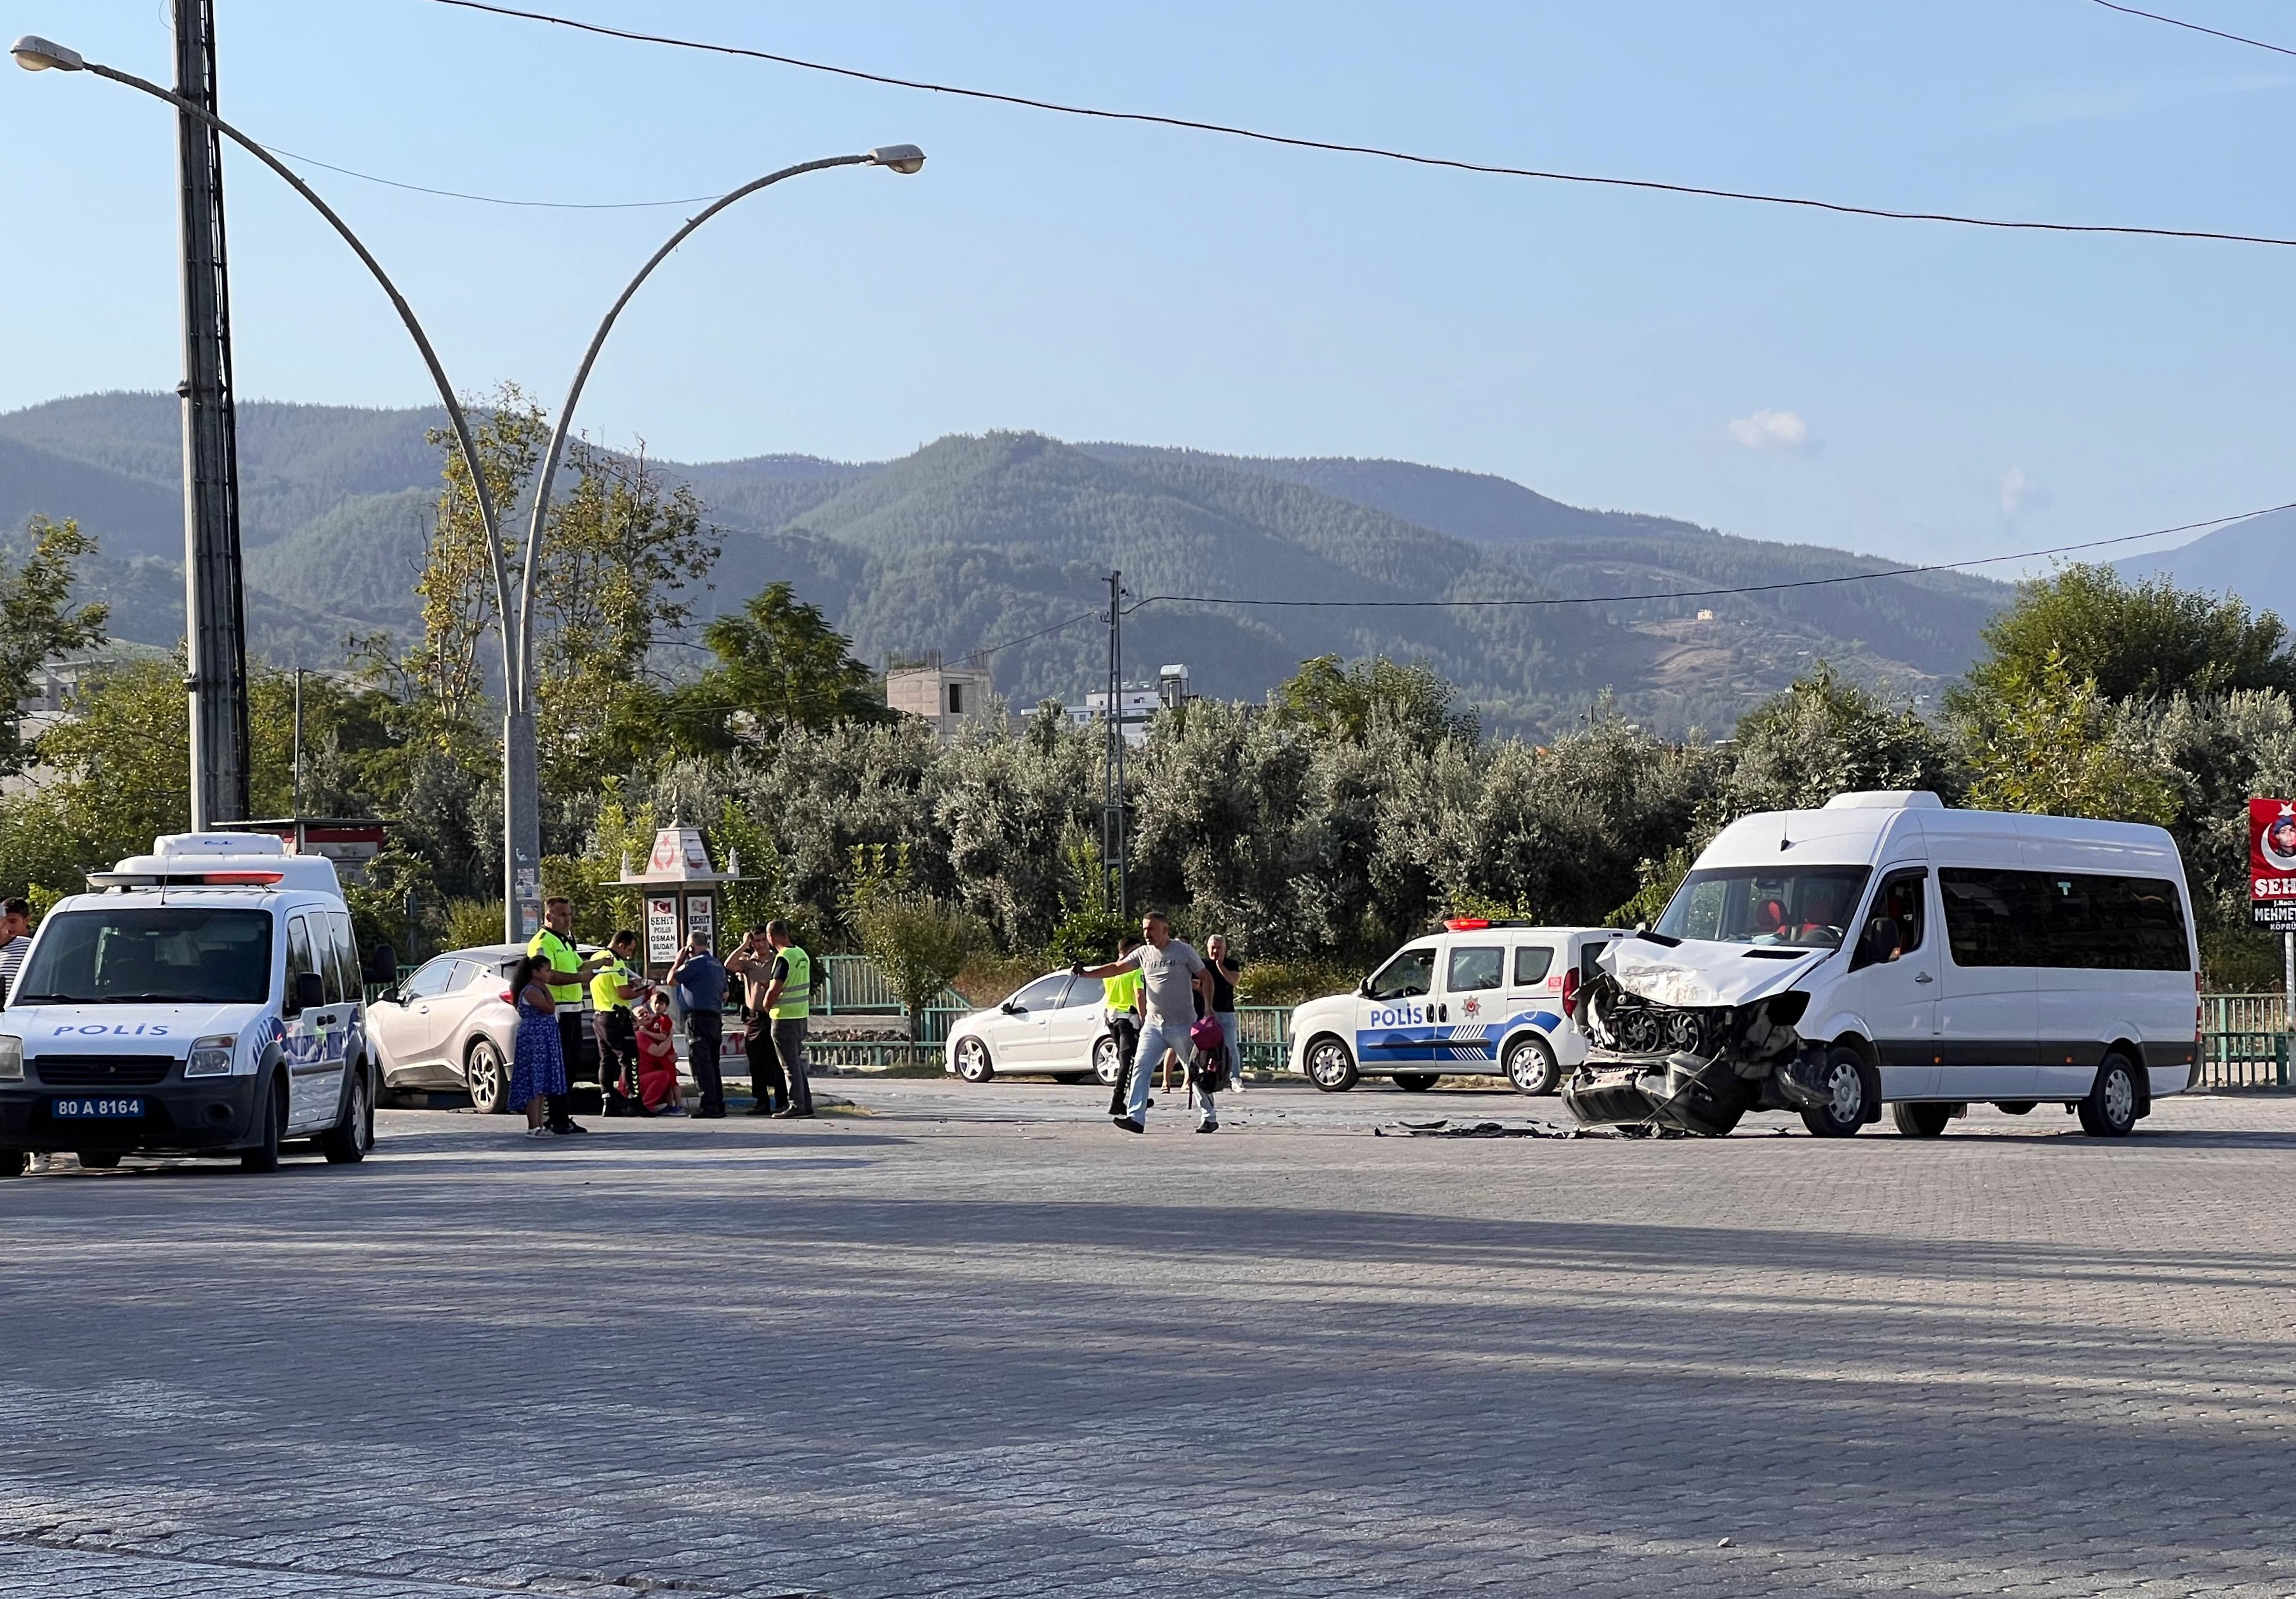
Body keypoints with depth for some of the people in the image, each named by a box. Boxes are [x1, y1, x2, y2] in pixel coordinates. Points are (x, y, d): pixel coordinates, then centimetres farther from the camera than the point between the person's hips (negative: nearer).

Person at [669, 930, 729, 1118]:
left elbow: (672, 980, -8)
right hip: (715, 1017, 9)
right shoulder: (718, 965, 16)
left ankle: (709, 1106, -15)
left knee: (700, 1063, -9)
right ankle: (719, 1105, 13)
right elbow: (725, 993, 24)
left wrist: (678, 961, 4)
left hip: (698, 1018, -9)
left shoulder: (696, 963, -12)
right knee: (712, 1063, 13)